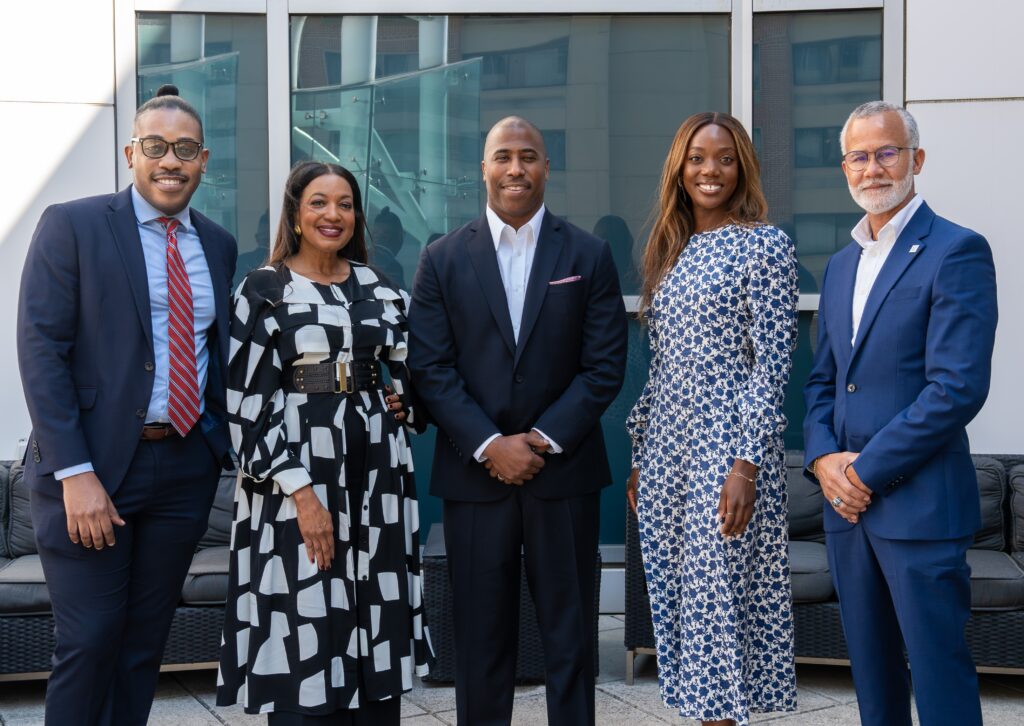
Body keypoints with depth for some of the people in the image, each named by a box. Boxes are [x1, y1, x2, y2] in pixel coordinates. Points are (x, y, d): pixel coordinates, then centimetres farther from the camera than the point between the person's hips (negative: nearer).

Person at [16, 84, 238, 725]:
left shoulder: (218, 246, 11)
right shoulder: (72, 225, -4)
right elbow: (41, 351, -10)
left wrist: (228, 443, 3)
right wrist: (76, 473, -17)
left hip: (186, 466, 5)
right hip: (93, 466, -4)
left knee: (146, 643, 11)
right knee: (89, 644, -1)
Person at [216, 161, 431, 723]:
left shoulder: (379, 289, 11)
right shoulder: (264, 290, -2)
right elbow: (248, 400, -8)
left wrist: (405, 407, 3)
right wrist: (302, 492, -15)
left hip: (375, 472, 4)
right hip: (297, 470, -4)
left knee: (377, 624, 6)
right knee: (306, 634, -4)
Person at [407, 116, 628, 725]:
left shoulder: (589, 255, 4)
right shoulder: (443, 259, 5)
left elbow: (605, 366, -1)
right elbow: (431, 368, -1)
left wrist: (544, 439, -10)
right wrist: (489, 445, -12)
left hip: (564, 471, 0)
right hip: (475, 472, 0)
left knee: (571, 634, 7)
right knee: (481, 637, 7)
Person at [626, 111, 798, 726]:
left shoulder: (765, 244, -6)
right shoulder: (670, 250, 14)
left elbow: (773, 363, -11)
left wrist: (747, 464, -18)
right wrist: (641, 460, 13)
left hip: (726, 445, -7)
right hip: (666, 449, 7)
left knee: (721, 597, -4)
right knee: (679, 599, 10)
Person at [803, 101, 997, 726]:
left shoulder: (957, 251, -9)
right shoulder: (842, 263, 15)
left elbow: (958, 388, -18)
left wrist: (868, 470, -15)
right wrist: (824, 459, -1)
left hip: (920, 505, -7)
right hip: (848, 504, 7)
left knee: (939, 676, -1)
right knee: (873, 674, 15)